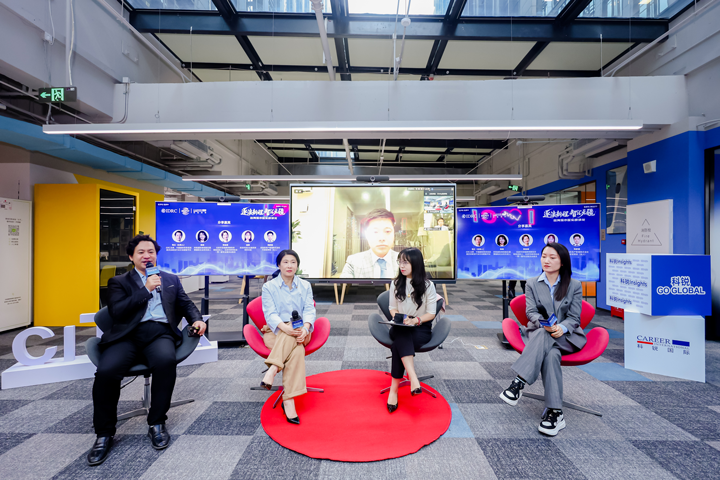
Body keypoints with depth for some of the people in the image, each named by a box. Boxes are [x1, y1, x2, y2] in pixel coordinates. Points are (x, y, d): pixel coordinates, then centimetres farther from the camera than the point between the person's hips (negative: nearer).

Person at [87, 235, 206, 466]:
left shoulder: (171, 280, 24)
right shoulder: (119, 282, 17)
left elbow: (186, 304, 19)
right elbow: (116, 312, 1)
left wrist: (197, 319, -1)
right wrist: (145, 289, -5)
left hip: (160, 333, 0)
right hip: (128, 335, 0)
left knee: (166, 361, -33)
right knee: (106, 371, -29)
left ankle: (157, 423, -11)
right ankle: (104, 434, -3)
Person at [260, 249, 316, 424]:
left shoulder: (305, 286, 11)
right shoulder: (268, 287, 4)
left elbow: (309, 310, -1)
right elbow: (270, 314, -8)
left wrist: (305, 328, -24)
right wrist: (286, 327, -30)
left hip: (300, 332, 2)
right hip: (275, 332, -2)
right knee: (297, 349, -33)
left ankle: (272, 370, -41)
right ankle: (289, 400, -36)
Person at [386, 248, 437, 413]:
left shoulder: (427, 285, 0)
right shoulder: (395, 283, 9)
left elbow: (431, 313, -1)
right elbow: (392, 308, 12)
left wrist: (415, 320, -19)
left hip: (421, 328, -2)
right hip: (400, 328, 2)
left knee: (399, 344, -34)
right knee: (403, 335, -37)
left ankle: (394, 388, -30)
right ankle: (413, 379, -45)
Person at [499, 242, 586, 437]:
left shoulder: (574, 286, 9)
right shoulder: (532, 284, 11)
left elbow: (574, 318, 2)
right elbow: (531, 312, 1)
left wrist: (561, 328, -21)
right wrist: (544, 323, -22)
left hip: (567, 337, -1)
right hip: (538, 333, 1)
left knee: (544, 336, -37)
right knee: (551, 353, -34)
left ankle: (520, 382, -42)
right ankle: (555, 412, -37)